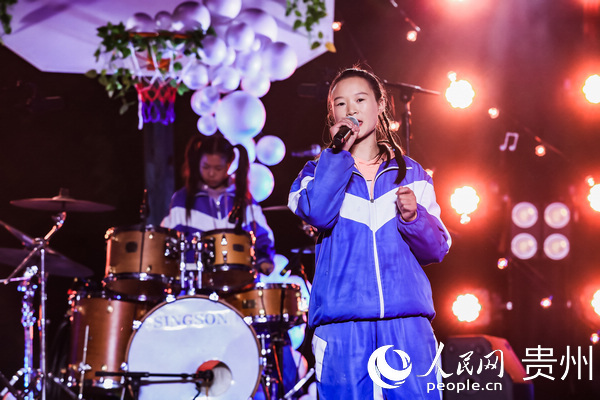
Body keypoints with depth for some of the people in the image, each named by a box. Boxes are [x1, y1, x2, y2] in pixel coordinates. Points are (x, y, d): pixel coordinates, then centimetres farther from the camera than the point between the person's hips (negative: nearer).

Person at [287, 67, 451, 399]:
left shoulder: (410, 173, 17)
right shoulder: (320, 172, 12)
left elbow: (436, 249, 12)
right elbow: (317, 213, -12)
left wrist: (413, 216, -7)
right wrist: (339, 152, -7)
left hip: (406, 319, 1)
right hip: (341, 319, -1)